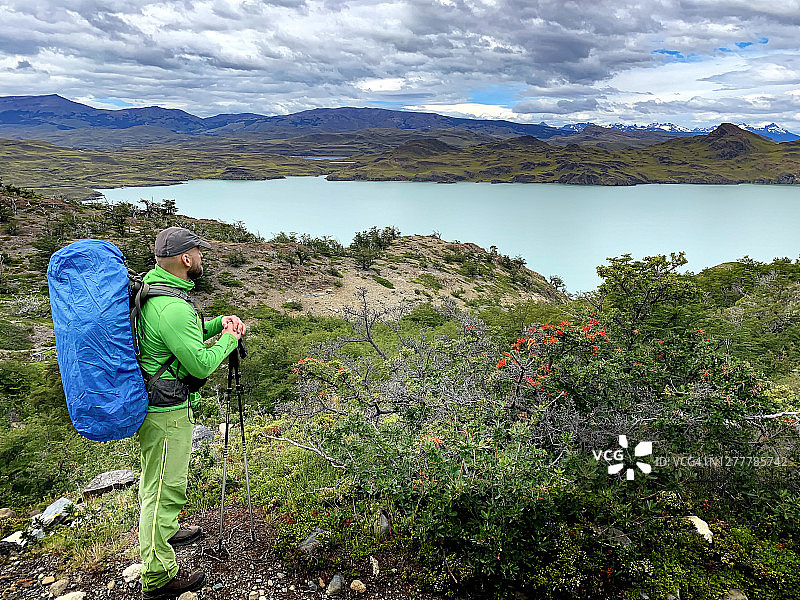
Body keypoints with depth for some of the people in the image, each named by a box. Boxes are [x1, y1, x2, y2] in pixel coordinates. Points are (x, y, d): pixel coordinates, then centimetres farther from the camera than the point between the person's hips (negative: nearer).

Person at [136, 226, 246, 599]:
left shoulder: (150, 287, 5)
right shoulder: (172, 307, -29)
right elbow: (200, 364, -25)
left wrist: (218, 323, 4)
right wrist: (229, 339, -9)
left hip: (149, 402, 11)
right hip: (167, 412, -10)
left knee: (156, 478, 27)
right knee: (165, 488, 2)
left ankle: (163, 531, 49)